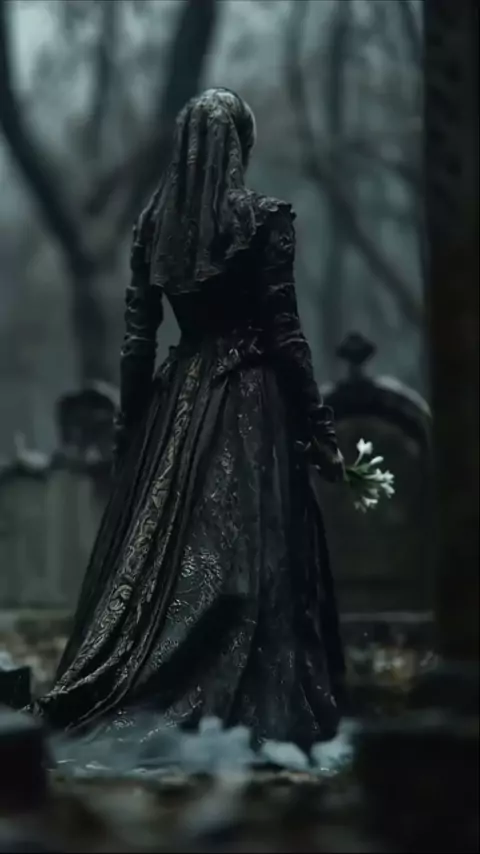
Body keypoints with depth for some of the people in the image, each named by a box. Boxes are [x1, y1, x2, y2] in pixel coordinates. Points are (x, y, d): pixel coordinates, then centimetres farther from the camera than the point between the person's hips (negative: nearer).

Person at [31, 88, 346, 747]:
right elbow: (285, 333, -10)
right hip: (251, 398, -5)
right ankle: (260, 712, 0)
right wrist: (321, 432, -5)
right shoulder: (266, 218, -9)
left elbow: (137, 336, 5)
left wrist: (129, 426, 13)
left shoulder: (154, 221, 4)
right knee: (252, 557, -2)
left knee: (156, 549, 10)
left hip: (177, 397, 5)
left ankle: (96, 698, 13)